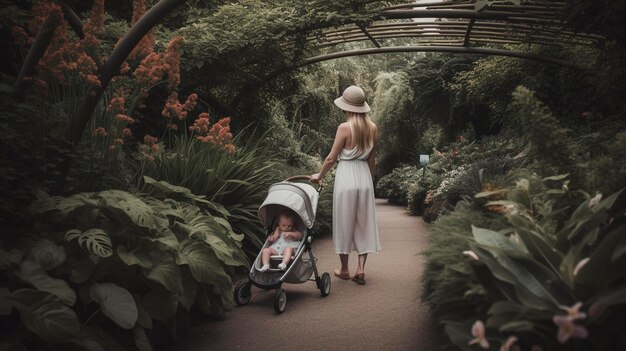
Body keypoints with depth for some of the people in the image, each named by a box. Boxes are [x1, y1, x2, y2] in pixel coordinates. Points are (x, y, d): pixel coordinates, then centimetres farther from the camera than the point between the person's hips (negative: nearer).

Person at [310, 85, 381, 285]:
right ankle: (361, 268, 9)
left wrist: (319, 176, 7)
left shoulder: (345, 127, -13)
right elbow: (372, 160, 10)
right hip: (365, 176, 5)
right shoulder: (372, 128, 2)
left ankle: (344, 270, 19)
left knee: (344, 223, 8)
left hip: (346, 176, -4)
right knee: (363, 223, 12)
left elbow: (331, 158, -8)